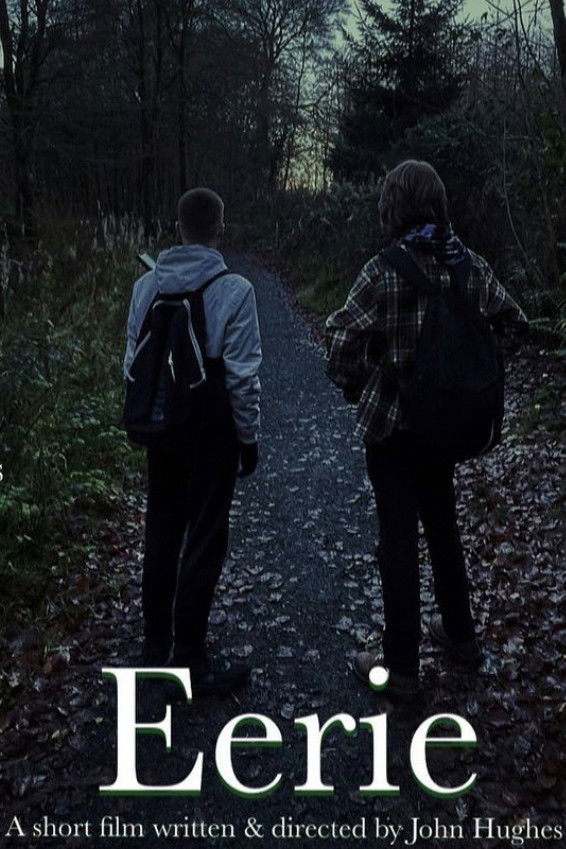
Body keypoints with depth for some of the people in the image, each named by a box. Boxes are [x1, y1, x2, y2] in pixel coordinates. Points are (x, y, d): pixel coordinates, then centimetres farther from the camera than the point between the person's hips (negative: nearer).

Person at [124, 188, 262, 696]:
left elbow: (133, 361, 4)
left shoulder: (147, 285, 0)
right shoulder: (233, 290, -14)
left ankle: (156, 643, 32)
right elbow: (242, 375, -14)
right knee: (204, 543, 4)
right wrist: (249, 438, -3)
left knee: (161, 534, 18)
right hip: (212, 430, -5)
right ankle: (190, 661, 12)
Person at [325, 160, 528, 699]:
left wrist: (351, 386, -7)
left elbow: (342, 335, -25)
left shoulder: (386, 269, -17)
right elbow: (512, 324, 7)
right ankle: (460, 634, 37)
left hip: (390, 421, -5)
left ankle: (401, 668, 15)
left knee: (398, 537, 3)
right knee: (442, 524, 22)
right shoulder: (469, 264, -1)